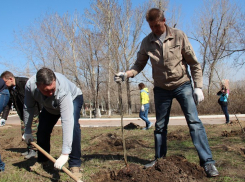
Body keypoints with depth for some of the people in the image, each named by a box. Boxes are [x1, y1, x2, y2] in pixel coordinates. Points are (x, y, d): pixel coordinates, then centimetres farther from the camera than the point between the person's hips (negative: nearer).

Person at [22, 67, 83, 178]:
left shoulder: (63, 91, -47)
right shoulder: (30, 85, -33)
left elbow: (67, 121, -51)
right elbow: (28, 108, -14)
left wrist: (65, 153, -55)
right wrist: (27, 131, -8)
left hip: (73, 99, -4)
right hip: (50, 106, 5)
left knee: (72, 125, -29)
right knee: (42, 130, 1)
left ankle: (75, 164, -20)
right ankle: (41, 160, 27)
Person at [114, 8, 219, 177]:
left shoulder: (179, 36, -9)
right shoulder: (147, 42, -3)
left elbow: (194, 63, -5)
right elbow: (139, 64, 5)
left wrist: (198, 87, -10)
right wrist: (126, 74, -15)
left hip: (182, 85, -2)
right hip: (161, 88, 3)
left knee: (194, 121, -11)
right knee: (160, 125, 10)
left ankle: (207, 161, -5)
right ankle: (159, 158, 26)